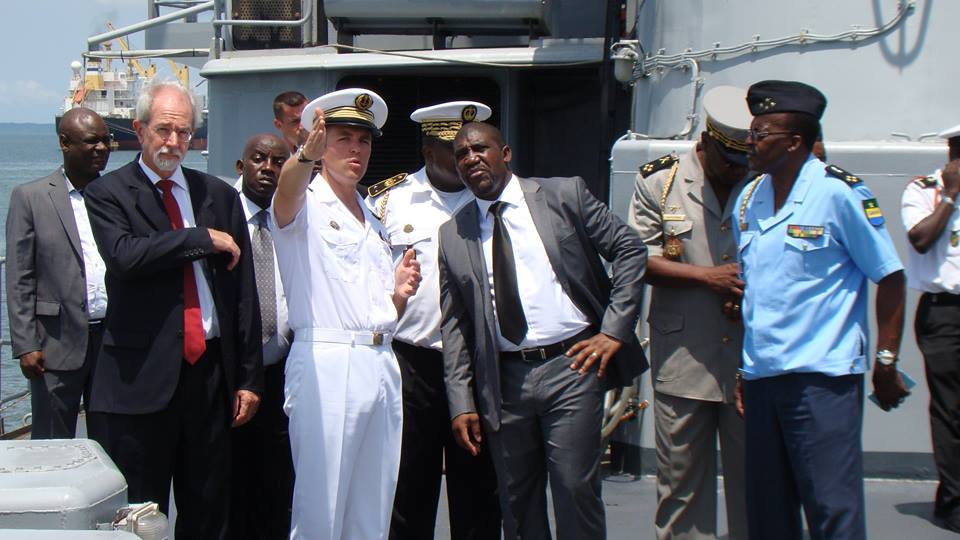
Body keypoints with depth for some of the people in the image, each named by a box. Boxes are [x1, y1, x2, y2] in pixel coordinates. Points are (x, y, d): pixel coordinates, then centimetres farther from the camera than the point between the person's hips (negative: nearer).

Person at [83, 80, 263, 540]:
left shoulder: (219, 195, 12)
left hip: (210, 373, 4)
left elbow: (244, 291, 11)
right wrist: (205, 238, -11)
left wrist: (249, 377, 7)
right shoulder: (107, 194, 2)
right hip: (142, 376, -3)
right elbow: (124, 256, -19)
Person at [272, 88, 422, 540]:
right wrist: (308, 153, -45)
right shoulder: (306, 205, 3)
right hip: (325, 364, -6)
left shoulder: (375, 224, 23)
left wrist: (400, 292, 5)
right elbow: (288, 188, -24)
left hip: (380, 366, 7)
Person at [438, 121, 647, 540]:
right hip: (505, 378, 3)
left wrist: (614, 330, -6)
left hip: (570, 364, -3)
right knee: (517, 504, 9)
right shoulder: (453, 234, 9)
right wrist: (461, 403, 2)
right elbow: (454, 325, 9)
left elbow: (630, 250, 2)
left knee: (575, 489, -6)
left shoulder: (564, 195, 3)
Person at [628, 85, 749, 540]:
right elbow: (639, 260, -1)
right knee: (681, 484, 6)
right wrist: (707, 275, -11)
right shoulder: (659, 182, 3)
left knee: (753, 483, 6)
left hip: (751, 363, 1)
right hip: (682, 361, -1)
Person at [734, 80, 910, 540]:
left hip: (822, 377, -7)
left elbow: (890, 277, -5)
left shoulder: (838, 192, -8)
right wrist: (744, 367, 16)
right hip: (760, 377, 7)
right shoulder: (749, 200, 11)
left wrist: (886, 362, -7)